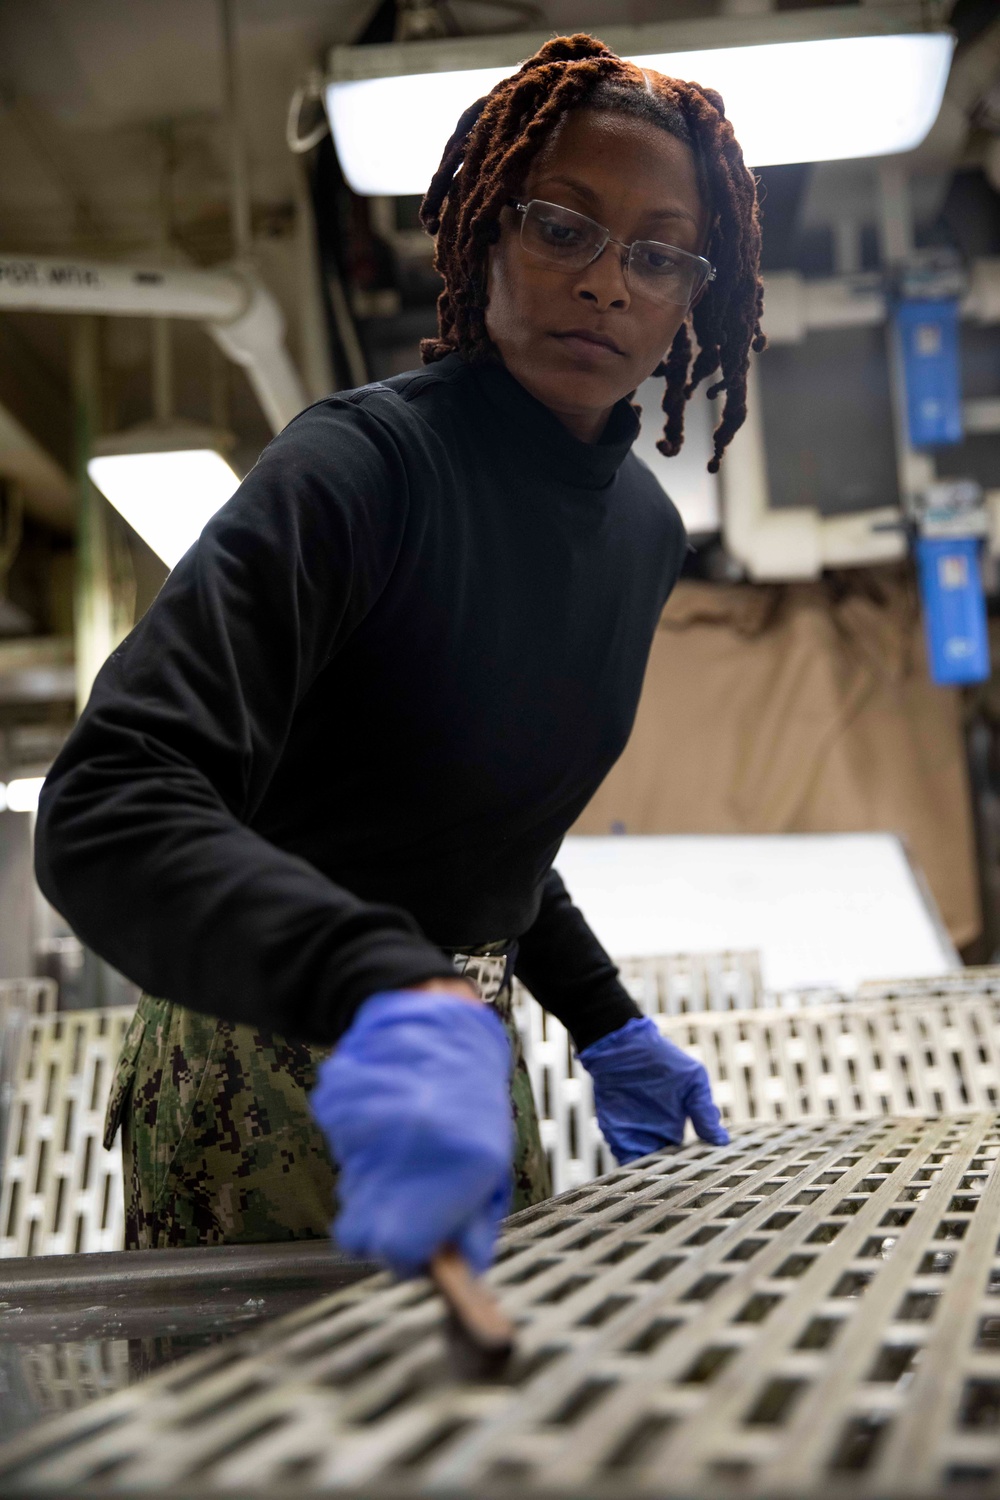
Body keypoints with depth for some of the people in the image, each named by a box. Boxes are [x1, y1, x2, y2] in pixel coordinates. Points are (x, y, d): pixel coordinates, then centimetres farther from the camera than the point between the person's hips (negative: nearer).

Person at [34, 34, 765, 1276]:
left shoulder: (645, 531, 3)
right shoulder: (361, 466, -22)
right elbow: (108, 805, -35)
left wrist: (603, 1024, 10)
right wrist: (390, 989, -50)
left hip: (460, 1043, 7)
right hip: (266, 1070, -7)